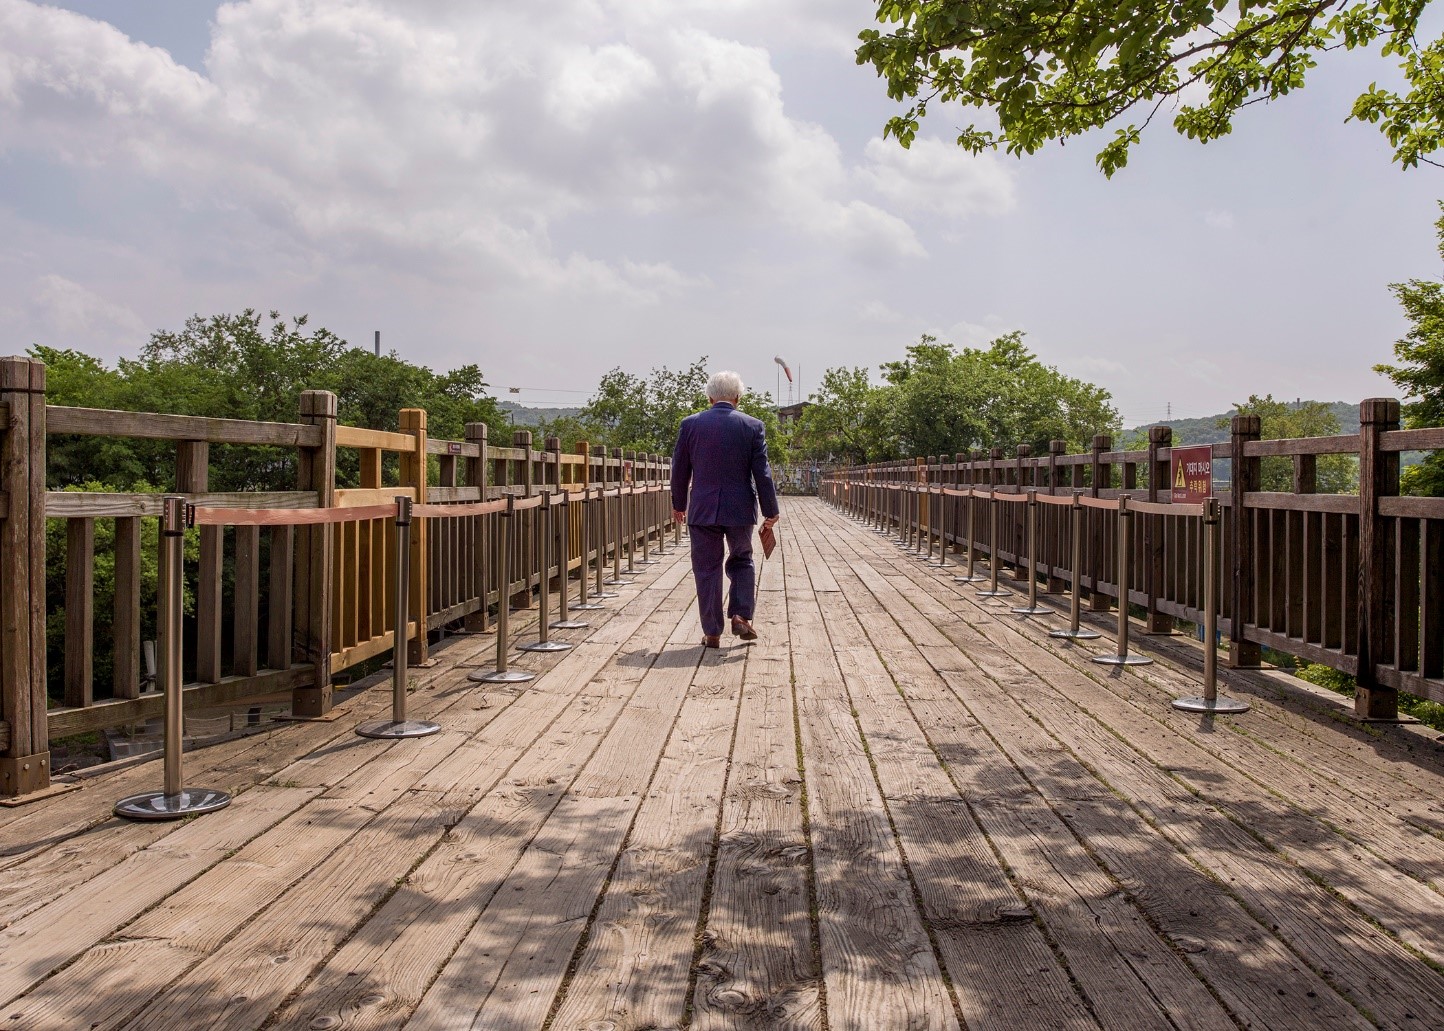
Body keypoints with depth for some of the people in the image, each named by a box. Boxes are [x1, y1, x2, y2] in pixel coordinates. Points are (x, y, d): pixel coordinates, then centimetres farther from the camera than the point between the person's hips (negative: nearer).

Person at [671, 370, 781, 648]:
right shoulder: (753, 426, -3)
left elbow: (680, 469, 5)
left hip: (702, 510, 0)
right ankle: (742, 615, 5)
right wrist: (770, 511, 4)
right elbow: (762, 473, -4)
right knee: (741, 561, 20)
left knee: (707, 570, 7)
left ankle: (712, 633, 10)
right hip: (740, 510, 0)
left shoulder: (690, 424, -1)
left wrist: (678, 505, 18)